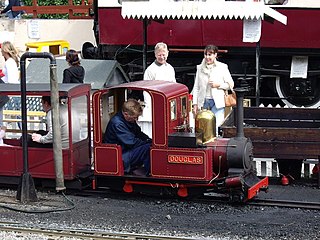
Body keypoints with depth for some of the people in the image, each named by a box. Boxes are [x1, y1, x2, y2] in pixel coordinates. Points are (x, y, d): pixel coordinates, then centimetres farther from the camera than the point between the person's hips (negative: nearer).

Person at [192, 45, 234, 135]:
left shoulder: (222, 67, 4)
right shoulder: (200, 68, 11)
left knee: (215, 126, -13)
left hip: (217, 102, -2)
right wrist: (195, 104, 7)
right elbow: (196, 87, 13)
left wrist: (218, 85, -8)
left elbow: (231, 84, 8)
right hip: (204, 101, 3)